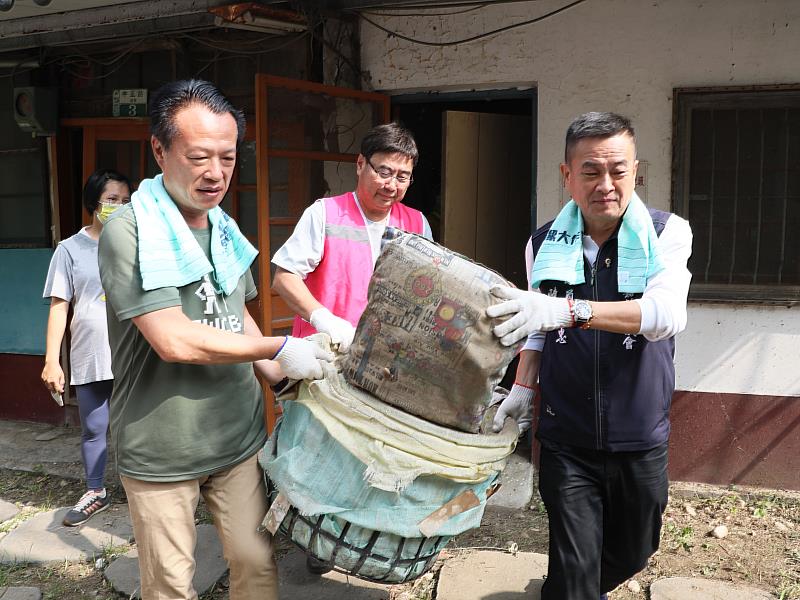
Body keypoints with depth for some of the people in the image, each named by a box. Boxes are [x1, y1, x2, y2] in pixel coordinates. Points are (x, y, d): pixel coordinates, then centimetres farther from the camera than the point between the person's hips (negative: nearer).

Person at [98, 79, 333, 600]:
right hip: (161, 452, -5)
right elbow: (174, 340, -23)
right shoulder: (129, 233, -17)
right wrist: (281, 349, -16)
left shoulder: (226, 230, 7)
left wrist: (282, 376, 7)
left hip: (239, 436, 6)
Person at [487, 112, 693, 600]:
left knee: (632, 554, 21)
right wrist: (522, 389, 1)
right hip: (567, 440, 0)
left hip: (641, 439, 0)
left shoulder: (667, 234, -9)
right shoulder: (545, 243, 0)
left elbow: (668, 314, -27)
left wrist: (569, 310, -39)